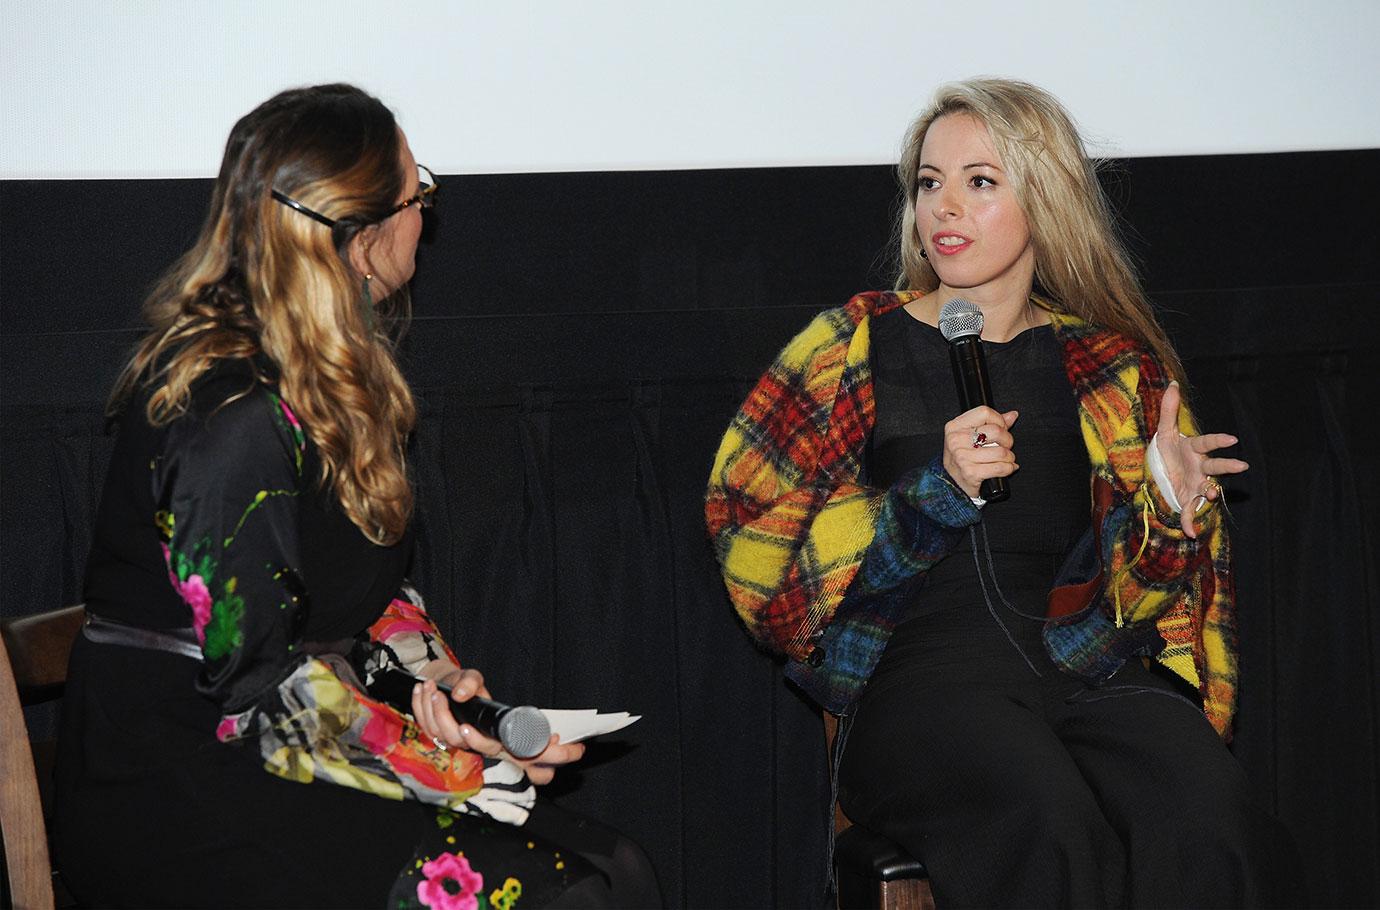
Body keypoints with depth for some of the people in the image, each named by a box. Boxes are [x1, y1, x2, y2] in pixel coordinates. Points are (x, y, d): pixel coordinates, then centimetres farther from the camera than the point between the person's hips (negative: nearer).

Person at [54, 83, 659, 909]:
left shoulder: (331, 376, 10)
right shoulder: (233, 416, -19)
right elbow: (259, 688, -19)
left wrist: (432, 672, -1)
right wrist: (461, 765, -16)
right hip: (176, 803, -8)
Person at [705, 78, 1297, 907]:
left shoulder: (1113, 368, 16)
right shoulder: (858, 347, 9)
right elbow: (755, 539, 1)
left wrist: (1170, 509, -3)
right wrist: (936, 492, -11)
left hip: (1089, 667, 2)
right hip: (920, 672, -2)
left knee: (1207, 823, -32)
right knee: (1050, 834, -36)